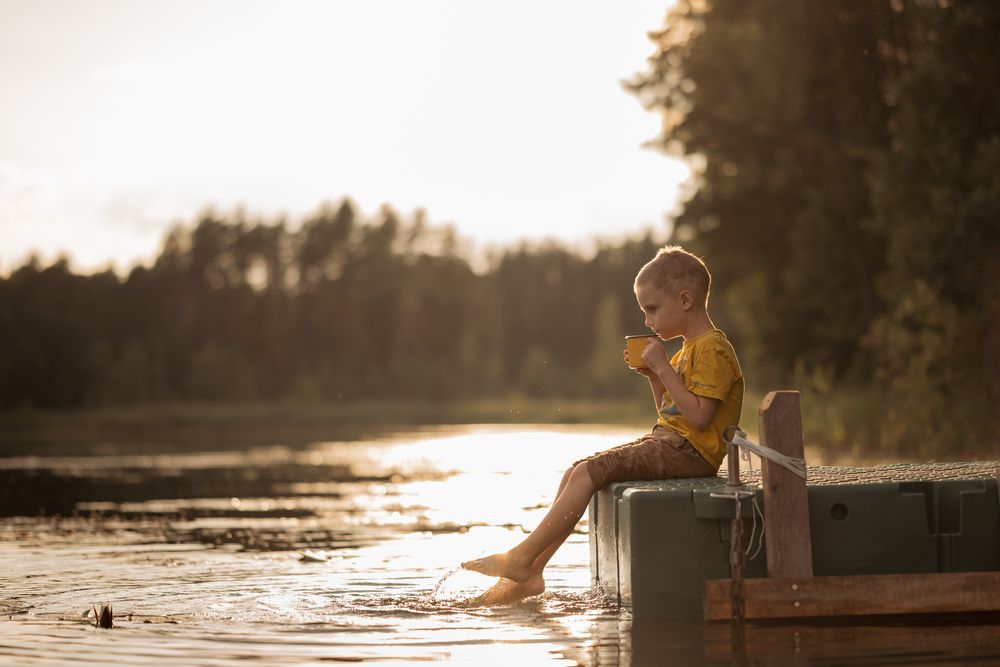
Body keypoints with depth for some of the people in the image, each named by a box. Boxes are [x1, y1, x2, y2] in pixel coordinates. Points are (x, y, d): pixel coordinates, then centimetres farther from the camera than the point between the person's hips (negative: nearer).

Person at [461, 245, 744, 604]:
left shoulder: (712, 349, -13)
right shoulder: (688, 349, 19)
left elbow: (700, 417, -22)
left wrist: (663, 367, -18)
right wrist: (654, 376, 8)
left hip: (686, 450, -11)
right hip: (666, 440, 11)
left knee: (588, 472, -19)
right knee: (574, 473, 1)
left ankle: (522, 557, -15)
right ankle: (531, 573, -3)